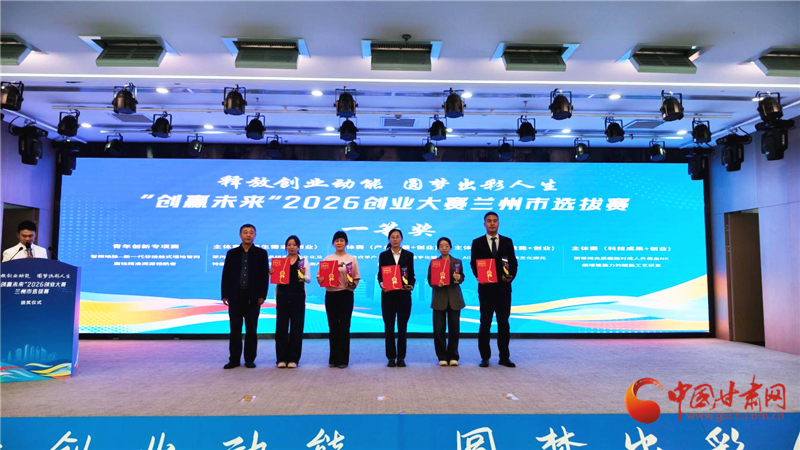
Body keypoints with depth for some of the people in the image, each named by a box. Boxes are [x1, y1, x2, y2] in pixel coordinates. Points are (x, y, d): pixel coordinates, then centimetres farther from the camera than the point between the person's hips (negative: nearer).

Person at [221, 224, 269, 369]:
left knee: (251, 329, 4)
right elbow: (226, 274, 7)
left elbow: (265, 275, 0)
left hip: (253, 297, -1)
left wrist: (262, 295, -7)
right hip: (235, 296, 2)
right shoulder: (231, 253, 9)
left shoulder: (261, 253, 3)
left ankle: (250, 359, 13)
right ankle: (234, 359, 13)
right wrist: (225, 295, 1)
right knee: (235, 329, 5)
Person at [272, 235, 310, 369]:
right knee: (281, 327, 2)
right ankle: (281, 358, 11)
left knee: (296, 327, 2)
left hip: (298, 296, -1)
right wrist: (271, 274, -12)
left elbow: (308, 279, 0)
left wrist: (303, 275, -21)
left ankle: (293, 359, 10)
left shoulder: (303, 261, 5)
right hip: (282, 295, 1)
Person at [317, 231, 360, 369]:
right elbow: (319, 276, 9)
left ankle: (343, 359, 7)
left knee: (344, 327, -1)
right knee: (333, 327, 7)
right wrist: (321, 280, -13)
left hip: (346, 295, -2)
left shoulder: (352, 259, 5)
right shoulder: (327, 259, 9)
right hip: (330, 295, 2)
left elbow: (356, 279, 4)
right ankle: (333, 359, 17)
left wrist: (352, 284, -17)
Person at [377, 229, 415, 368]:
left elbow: (412, 275, 6)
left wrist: (411, 285, -12)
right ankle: (391, 357, 12)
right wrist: (381, 284, -15)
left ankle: (401, 357, 13)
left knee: (402, 326, 2)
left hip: (404, 294, 0)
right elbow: (380, 274, 5)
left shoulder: (408, 255, 7)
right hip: (388, 294, 0)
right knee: (389, 326, 2)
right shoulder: (383, 255, 6)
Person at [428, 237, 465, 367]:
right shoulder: (433, 262, 7)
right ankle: (442, 357, 11)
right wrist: (437, 283, -17)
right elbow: (430, 280, 3)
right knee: (439, 329, -1)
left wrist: (458, 278, -15)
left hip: (454, 299, 1)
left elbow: (462, 278, 7)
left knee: (454, 329, 2)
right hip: (439, 299, -1)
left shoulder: (457, 262, 9)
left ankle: (453, 356, 14)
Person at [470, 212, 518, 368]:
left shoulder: (507, 242, 8)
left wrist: (511, 276, -12)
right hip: (486, 288, -1)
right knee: (485, 323, 5)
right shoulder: (477, 243, 4)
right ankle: (485, 358, 13)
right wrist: (480, 276, -17)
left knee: (503, 323, 7)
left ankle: (504, 357, 16)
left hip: (503, 287, 1)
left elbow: (513, 262, 5)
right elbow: (473, 264, 0)